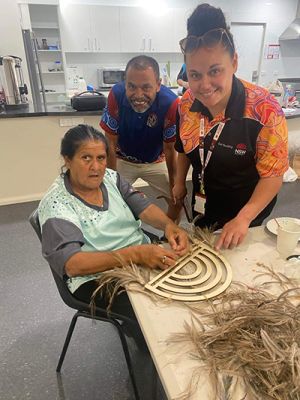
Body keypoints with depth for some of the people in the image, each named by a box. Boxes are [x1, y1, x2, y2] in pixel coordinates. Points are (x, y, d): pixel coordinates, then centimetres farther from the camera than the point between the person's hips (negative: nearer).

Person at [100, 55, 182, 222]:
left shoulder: (171, 103, -30)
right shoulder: (116, 95, -27)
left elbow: (169, 149, -17)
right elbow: (111, 142, -17)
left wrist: (174, 186, -12)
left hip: (155, 161, 0)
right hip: (122, 160, 0)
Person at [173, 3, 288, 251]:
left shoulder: (265, 110, -29)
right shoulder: (187, 103, -13)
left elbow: (273, 175, -23)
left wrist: (243, 219, -31)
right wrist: (180, 182, 6)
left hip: (246, 209, -4)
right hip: (204, 203, 5)